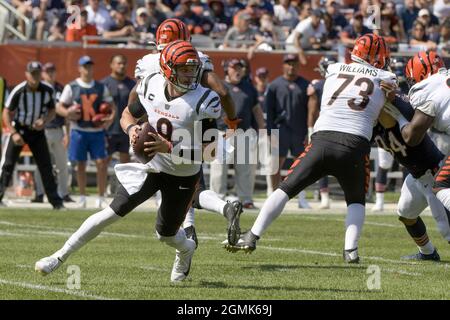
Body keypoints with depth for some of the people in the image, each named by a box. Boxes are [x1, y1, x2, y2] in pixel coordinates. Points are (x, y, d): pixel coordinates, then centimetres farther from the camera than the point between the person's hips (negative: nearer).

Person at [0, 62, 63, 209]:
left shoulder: (47, 90, -10)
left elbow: (52, 111, 4)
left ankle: (55, 201, 6)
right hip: (19, 129, -2)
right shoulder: (18, 91, -19)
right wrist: (13, 133, -19)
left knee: (46, 166, 2)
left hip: (37, 130, 3)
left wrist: (44, 121, -17)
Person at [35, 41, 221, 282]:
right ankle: (61, 256, 0)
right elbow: (127, 115, 6)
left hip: (184, 176, -2)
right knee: (113, 212, -7)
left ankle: (186, 249, 50)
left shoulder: (204, 101, -23)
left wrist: (169, 147, -36)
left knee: (166, 235, 12)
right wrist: (131, 127, -18)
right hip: (152, 166, 2)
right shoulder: (152, 87, -10)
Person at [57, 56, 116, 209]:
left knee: (101, 163, -8)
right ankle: (82, 197, 16)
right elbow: (59, 107, 2)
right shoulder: (71, 87, 2)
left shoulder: (101, 87, 8)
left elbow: (111, 105, 12)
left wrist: (111, 117, -9)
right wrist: (67, 113, -20)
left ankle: (101, 197, 0)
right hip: (79, 131, -1)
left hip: (97, 131, 1)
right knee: (80, 164, 4)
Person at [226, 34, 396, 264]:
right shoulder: (385, 80, 12)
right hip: (355, 146, -1)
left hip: (322, 140, 1)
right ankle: (351, 249, 3)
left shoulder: (333, 70, 18)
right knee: (356, 200, 22)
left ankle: (252, 237, 3)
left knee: (286, 189, 11)